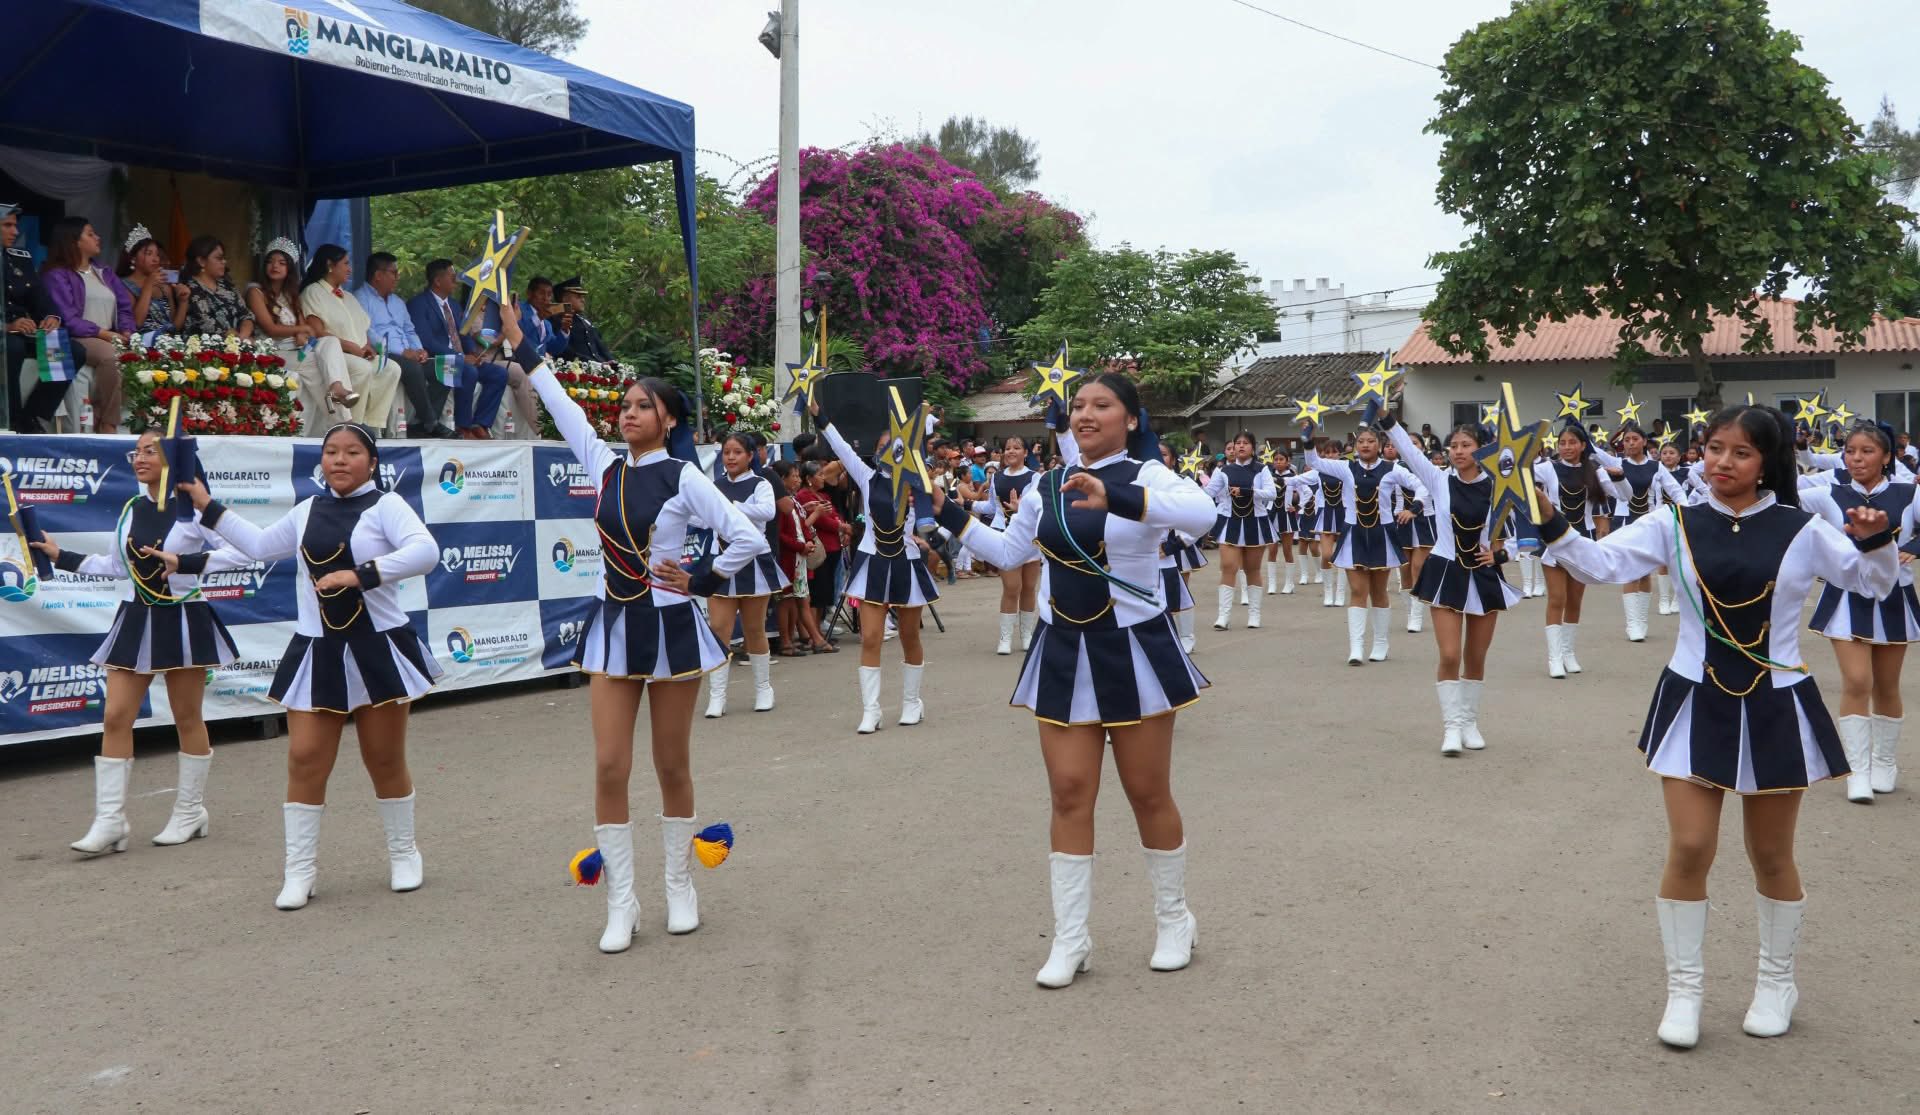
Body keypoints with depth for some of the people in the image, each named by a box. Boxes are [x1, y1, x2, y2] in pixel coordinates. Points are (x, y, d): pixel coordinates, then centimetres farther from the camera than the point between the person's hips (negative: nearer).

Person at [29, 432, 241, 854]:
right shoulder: (132, 509, 8)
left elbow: (238, 552, -18)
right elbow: (118, 566, 15)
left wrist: (186, 563, -24)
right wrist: (62, 557, 13)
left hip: (182, 618, -6)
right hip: (136, 618, 6)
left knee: (186, 717, 6)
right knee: (115, 717, 0)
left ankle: (190, 812, 20)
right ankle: (110, 821, 3)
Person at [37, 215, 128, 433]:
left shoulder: (105, 273, 23)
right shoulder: (57, 275, 1)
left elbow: (125, 308, 14)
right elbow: (68, 320, -11)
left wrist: (126, 333, -6)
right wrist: (104, 334, -19)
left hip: (111, 338, 6)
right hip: (77, 339, -6)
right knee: (110, 355, -38)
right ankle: (108, 425, -30)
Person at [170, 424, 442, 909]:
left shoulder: (385, 505, -6)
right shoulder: (307, 511, 12)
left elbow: (425, 551, -23)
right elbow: (260, 545, 26)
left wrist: (361, 573, -29)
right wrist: (208, 507, 27)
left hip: (378, 647, -4)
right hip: (317, 651, 4)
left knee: (386, 759, 7)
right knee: (305, 759, -1)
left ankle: (404, 854, 24)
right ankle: (300, 869, 9)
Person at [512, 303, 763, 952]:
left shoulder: (684, 478, -9)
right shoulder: (604, 466, 5)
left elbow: (749, 539, -12)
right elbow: (561, 404, 9)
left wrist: (700, 581, -7)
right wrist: (517, 340, 11)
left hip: (669, 627, -4)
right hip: (613, 627, 4)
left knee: (672, 766, 8)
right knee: (609, 769, -1)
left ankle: (679, 885, 24)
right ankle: (621, 901, 8)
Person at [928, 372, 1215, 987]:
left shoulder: (1147, 474, -11)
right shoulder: (1047, 485, 5)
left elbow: (1202, 513, -32)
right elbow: (1009, 553, 18)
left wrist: (1116, 498, -44)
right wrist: (949, 515, 7)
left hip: (1133, 648, -4)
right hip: (1063, 650, 4)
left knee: (1149, 794, 8)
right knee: (1069, 795, 4)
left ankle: (1173, 920, 28)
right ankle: (1069, 939, 13)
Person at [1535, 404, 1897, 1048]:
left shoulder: (1801, 530, -3)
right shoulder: (1675, 525, -2)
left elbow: (1874, 584, 4)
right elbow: (1601, 564, -10)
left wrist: (1876, 540, -16)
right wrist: (1553, 527, -26)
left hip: (1775, 707, 0)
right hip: (1695, 703, 0)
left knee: (1771, 855, 12)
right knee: (1689, 849, -3)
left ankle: (1777, 983, 33)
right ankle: (1683, 989, 15)